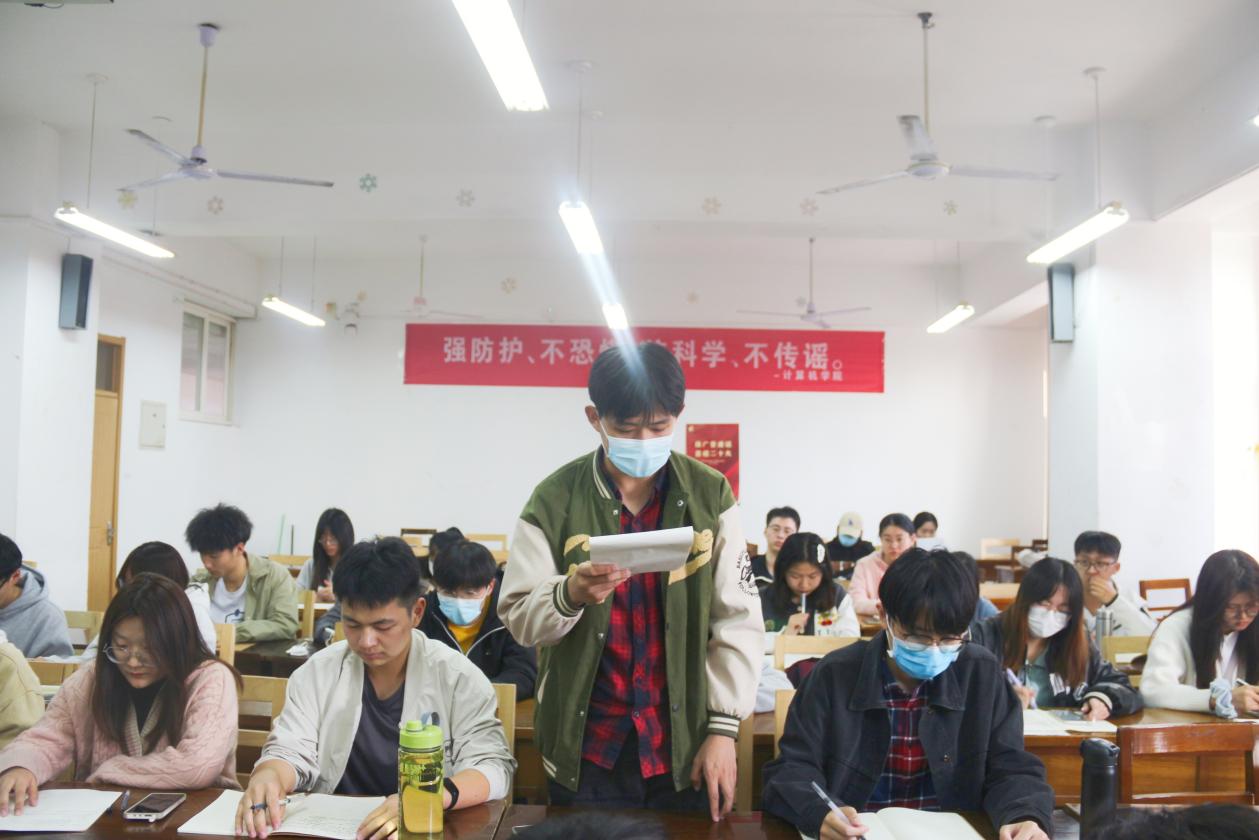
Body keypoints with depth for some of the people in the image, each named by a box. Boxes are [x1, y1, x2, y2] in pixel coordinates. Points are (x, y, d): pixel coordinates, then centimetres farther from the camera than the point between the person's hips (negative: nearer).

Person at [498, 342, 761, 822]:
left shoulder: (710, 495, -4)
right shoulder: (555, 499, -7)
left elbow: (738, 619, -1)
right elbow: (517, 616, -5)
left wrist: (723, 727, -6)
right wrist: (569, 594, -25)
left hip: (685, 743, 1)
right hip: (587, 748, 0)